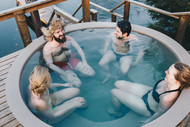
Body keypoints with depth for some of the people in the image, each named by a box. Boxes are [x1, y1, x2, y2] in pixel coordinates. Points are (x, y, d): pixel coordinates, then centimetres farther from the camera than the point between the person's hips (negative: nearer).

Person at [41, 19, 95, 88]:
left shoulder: (68, 39, -16)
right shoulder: (47, 49, -26)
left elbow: (79, 49, -2)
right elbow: (50, 64, -17)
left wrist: (84, 62, -13)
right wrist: (65, 74, -20)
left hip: (71, 60, 4)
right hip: (60, 66, -4)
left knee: (91, 73, -8)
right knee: (77, 84, -21)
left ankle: (77, 76, 16)